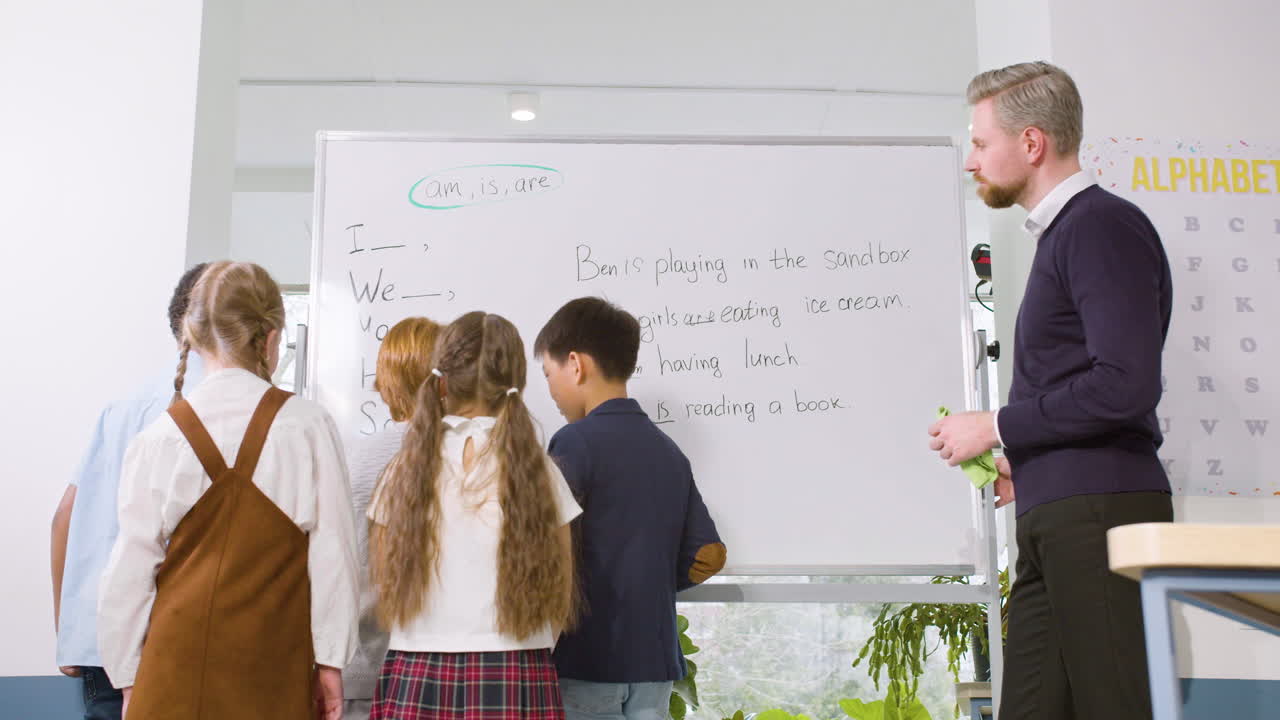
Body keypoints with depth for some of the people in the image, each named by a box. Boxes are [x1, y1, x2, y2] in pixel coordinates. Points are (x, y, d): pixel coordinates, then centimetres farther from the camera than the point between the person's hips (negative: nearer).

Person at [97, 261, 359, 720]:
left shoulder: (159, 438, -4)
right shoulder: (308, 426, -7)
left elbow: (131, 567, -1)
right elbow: (333, 549, -6)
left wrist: (128, 677, 10)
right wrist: (331, 660, 2)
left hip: (176, 671, 1)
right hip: (274, 671, -1)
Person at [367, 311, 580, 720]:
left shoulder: (405, 471, -2)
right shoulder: (538, 474, -4)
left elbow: (386, 589, 4)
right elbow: (560, 598, 1)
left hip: (415, 683, 1)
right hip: (517, 684, -1)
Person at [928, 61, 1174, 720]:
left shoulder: (1103, 227, -8)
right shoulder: (1062, 234, 20)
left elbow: (1126, 386, -19)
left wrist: (995, 428, -10)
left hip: (1100, 514, -9)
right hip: (1055, 519, 9)